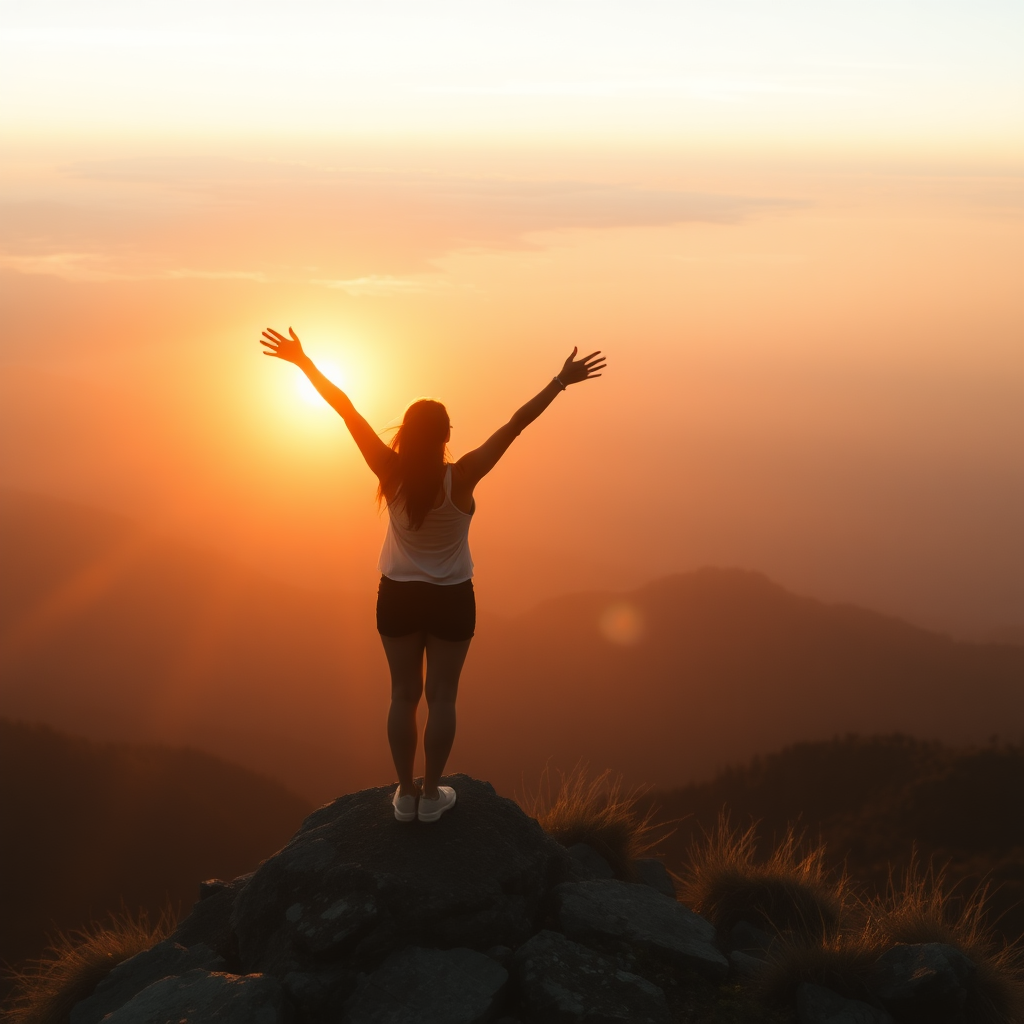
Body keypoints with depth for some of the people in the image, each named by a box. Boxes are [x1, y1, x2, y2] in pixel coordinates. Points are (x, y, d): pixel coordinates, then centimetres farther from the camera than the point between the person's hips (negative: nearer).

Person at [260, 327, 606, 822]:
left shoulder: (391, 473, -19)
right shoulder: (460, 479, -22)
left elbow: (345, 409, -17)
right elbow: (515, 425, -23)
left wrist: (302, 361, -16)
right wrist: (560, 382, -21)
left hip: (398, 597, 2)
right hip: (451, 599, -2)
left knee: (404, 695, 12)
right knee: (442, 697, 10)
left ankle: (406, 794, 21)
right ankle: (431, 794, 18)